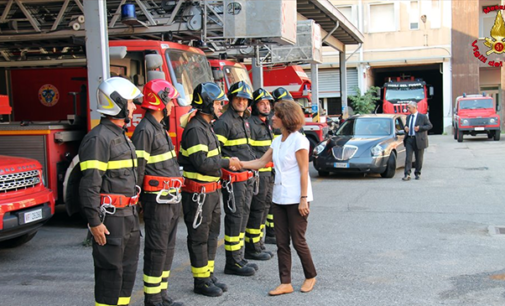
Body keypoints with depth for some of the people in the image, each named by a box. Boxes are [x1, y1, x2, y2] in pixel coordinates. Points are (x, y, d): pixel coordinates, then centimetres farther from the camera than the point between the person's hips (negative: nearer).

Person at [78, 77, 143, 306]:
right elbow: (89, 184, -20)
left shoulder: (121, 136, 16)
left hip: (128, 215, 10)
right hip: (110, 217, -9)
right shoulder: (98, 138, -15)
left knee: (128, 267, 16)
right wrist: (94, 221, -22)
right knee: (110, 269, -1)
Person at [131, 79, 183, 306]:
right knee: (156, 249, -1)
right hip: (157, 200, -9)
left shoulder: (161, 128, 16)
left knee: (168, 248, 14)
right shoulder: (145, 130, -15)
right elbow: (137, 169, -18)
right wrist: (137, 200, -16)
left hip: (171, 199, 9)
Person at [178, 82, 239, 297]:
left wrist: (227, 162, 9)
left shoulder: (206, 127, 15)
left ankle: (209, 275, 27)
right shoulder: (195, 129, -19)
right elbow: (201, 162, -25)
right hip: (198, 192, -10)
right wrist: (226, 162, -14)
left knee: (211, 234, 16)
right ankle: (201, 281, 11)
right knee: (199, 237, 1)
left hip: (211, 190, 10)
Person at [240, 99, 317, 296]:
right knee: (282, 242, 7)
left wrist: (303, 199, -17)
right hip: (280, 198, 8)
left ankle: (311, 276, 23)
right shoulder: (277, 141, 11)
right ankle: (285, 283, 14)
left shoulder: (298, 140, -12)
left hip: (296, 199, -7)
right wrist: (240, 164, -2)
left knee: (298, 241, 2)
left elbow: (304, 171, -14)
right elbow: (261, 162, 11)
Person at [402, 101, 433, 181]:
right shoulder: (408, 117, 14)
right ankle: (407, 175, -10)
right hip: (409, 139, 4)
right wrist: (405, 128, 3)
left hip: (419, 140, -4)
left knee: (419, 158, 6)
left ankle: (417, 173, 20)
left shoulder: (422, 117, -3)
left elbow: (430, 126, -4)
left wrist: (420, 128, -16)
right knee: (408, 157, -6)